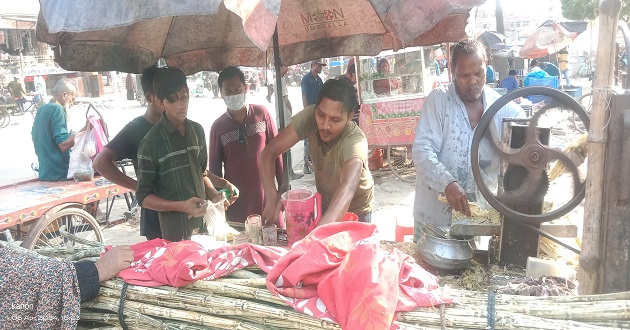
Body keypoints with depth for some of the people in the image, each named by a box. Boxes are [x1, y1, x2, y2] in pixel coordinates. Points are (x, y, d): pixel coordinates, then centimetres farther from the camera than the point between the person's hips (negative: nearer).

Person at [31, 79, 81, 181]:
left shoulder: (41, 109, 14)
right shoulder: (57, 109, -14)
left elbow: (34, 137, 25)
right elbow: (63, 145, -21)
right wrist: (85, 129, -18)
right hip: (58, 174, -10)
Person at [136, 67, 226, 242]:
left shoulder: (197, 130, 5)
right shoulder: (152, 141, -12)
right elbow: (143, 197, -9)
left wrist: (213, 194, -1)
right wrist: (182, 206, -21)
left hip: (205, 224, 5)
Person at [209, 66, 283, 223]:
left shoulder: (261, 113, -2)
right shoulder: (217, 126, -1)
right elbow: (215, 168, 6)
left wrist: (283, 186, 2)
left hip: (266, 195, 0)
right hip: (236, 200, 0)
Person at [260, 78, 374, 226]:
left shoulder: (355, 141, -38)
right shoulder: (309, 117, -28)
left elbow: (347, 190, -56)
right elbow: (268, 152, -27)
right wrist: (271, 197, -43)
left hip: (356, 210, -3)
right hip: (325, 203, 3)